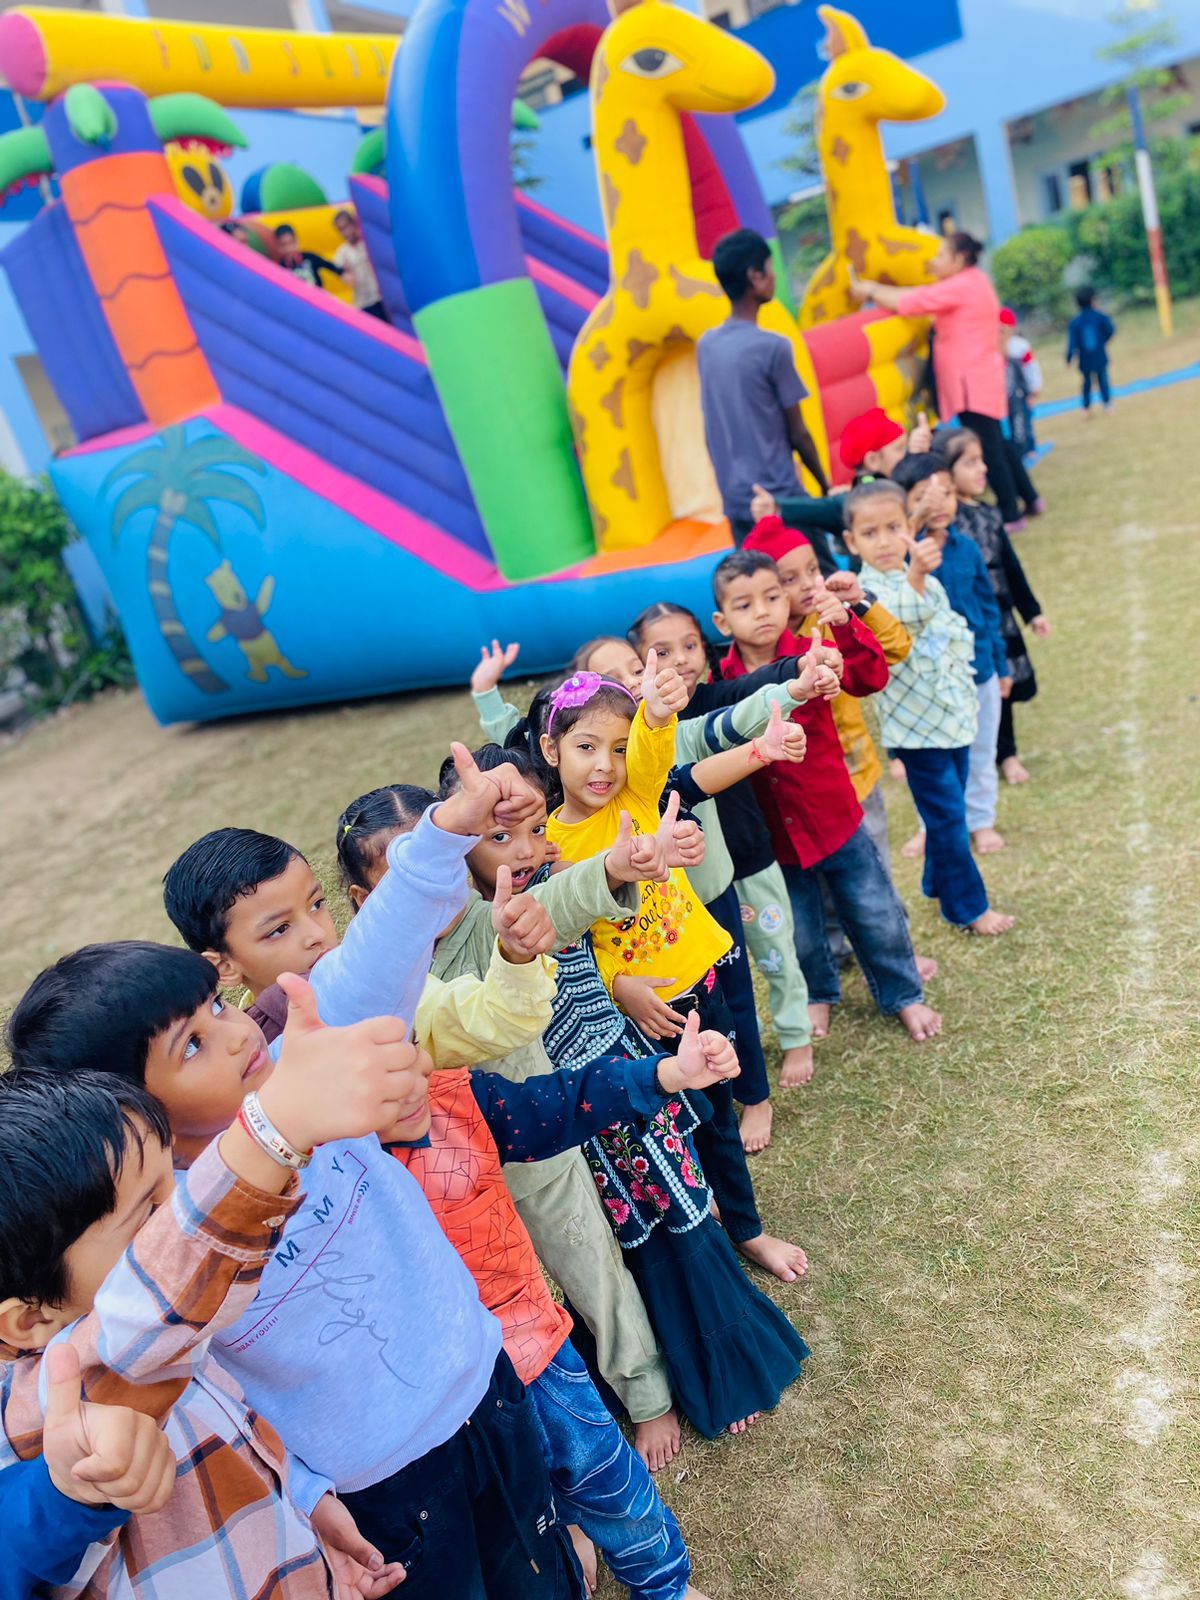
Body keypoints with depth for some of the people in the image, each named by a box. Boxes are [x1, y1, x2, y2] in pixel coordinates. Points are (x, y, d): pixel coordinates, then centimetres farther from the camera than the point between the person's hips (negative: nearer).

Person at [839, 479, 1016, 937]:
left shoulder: (928, 580, 6)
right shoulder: (868, 590, -19)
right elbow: (901, 617, -42)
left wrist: (968, 694, 21)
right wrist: (914, 577, -59)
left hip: (954, 716, 7)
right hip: (918, 726, -7)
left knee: (949, 811, 19)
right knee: (948, 818, 2)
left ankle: (939, 885, 37)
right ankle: (969, 907, 17)